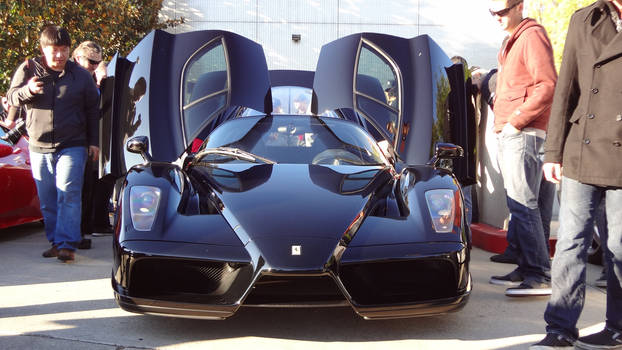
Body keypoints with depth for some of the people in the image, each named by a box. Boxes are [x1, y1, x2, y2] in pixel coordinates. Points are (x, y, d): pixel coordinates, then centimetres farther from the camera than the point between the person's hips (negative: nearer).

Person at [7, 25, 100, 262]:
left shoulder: (80, 75, 5)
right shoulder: (28, 69, 5)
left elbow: (93, 109, 11)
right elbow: (12, 98, 0)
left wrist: (93, 141, 8)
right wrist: (27, 91, -23)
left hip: (72, 147, -2)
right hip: (39, 147, 2)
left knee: (68, 195, -14)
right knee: (47, 201, 7)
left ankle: (67, 244, -15)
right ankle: (55, 241, 18)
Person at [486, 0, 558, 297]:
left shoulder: (532, 36, -8)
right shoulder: (511, 42, 22)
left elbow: (548, 85, -18)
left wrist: (516, 121, -17)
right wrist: (502, 117, 14)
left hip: (522, 135, -10)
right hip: (508, 136, 10)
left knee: (523, 205, -12)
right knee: (517, 205, 11)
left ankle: (540, 277, -10)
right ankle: (526, 269, 18)